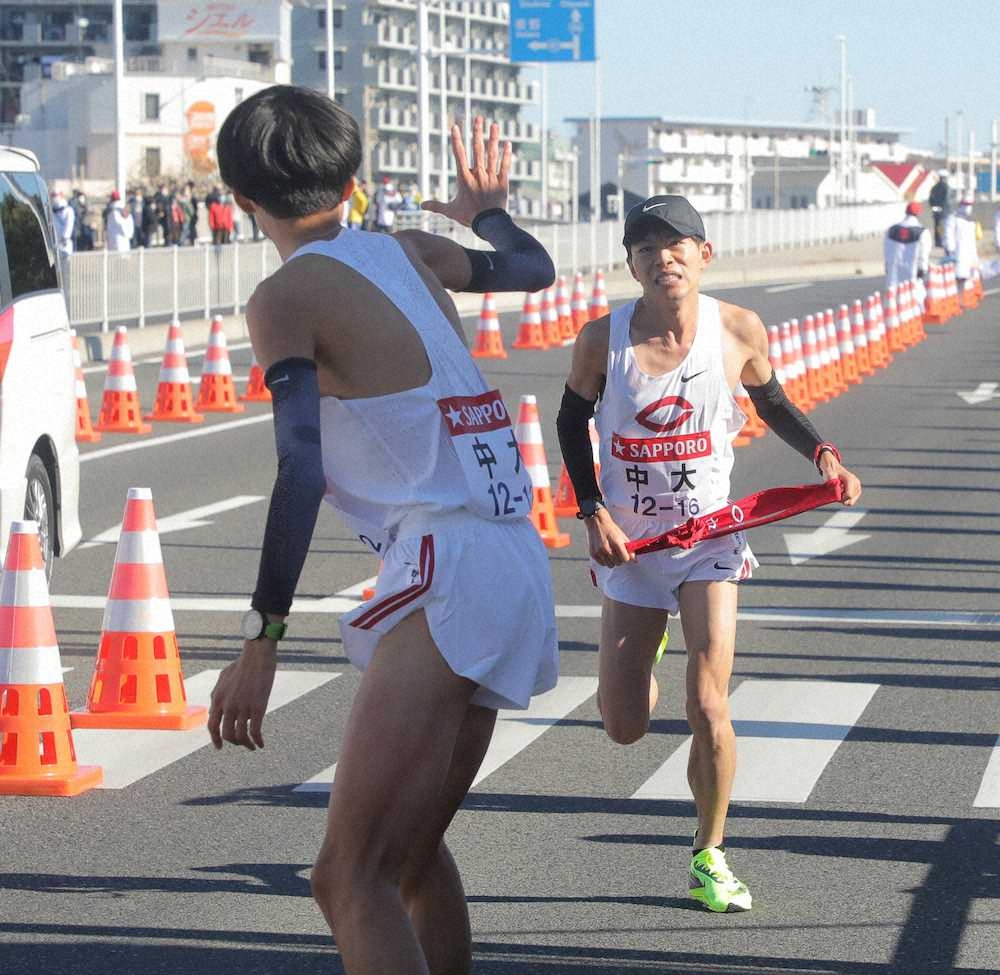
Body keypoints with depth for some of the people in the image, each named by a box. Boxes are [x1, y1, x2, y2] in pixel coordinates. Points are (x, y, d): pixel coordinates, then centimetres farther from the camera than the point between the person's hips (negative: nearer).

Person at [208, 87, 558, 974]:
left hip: (448, 573, -8)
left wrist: (262, 639, -19)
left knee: (352, 880, -14)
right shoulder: (408, 254, 16)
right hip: (518, 566, 8)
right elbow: (531, 268, 37)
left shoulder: (287, 296, -5)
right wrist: (484, 208, 58)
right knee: (411, 853, 23)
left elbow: (301, 470, -17)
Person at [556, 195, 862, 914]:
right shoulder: (603, 339, -12)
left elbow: (773, 402, 9)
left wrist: (825, 455, -7)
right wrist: (593, 513, -5)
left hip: (709, 538, -1)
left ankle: (710, 856, 10)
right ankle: (645, 643, 47)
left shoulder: (739, 332, -10)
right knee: (625, 727, 9)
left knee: (708, 710, -13)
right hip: (627, 544, 1)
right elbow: (573, 422, 5)